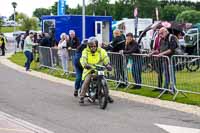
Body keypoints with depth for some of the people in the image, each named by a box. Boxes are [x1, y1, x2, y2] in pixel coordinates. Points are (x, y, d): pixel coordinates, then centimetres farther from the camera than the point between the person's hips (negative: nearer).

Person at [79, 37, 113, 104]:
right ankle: (82, 96, -14)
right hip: (89, 70, -1)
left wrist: (108, 65, -29)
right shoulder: (86, 51, -2)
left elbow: (105, 58, -9)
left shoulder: (101, 51, 1)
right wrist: (85, 65, -38)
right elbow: (83, 59, -16)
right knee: (86, 81, -22)